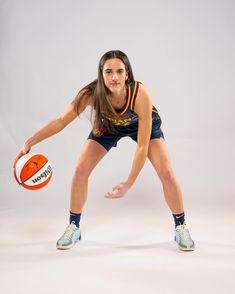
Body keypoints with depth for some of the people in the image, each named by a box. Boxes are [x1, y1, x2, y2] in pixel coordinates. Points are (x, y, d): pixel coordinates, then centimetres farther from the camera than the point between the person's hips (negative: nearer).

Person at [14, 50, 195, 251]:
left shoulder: (140, 94, -40)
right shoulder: (91, 94, -35)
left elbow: (142, 146, -35)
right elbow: (61, 121, -21)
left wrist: (129, 183, -35)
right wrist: (30, 142, -27)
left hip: (144, 124, -1)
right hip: (108, 125, 2)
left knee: (166, 172, -16)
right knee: (81, 170, -10)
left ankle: (181, 228, 7)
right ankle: (73, 227, 11)